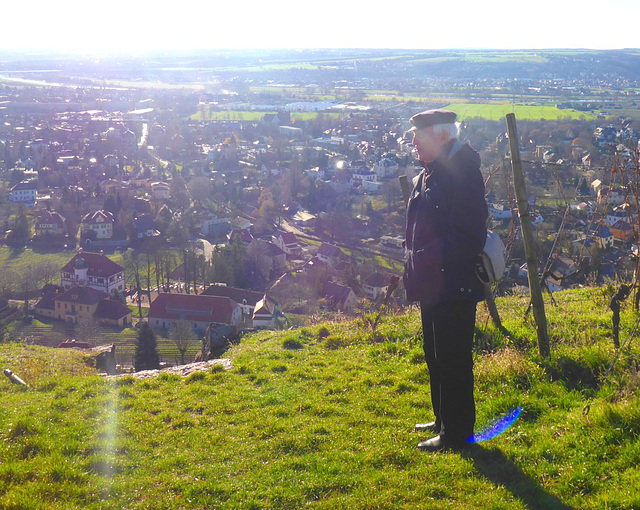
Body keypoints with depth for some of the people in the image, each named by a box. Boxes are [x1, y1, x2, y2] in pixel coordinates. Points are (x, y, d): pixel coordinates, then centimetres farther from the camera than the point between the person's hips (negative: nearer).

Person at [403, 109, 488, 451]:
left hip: (453, 286, -10)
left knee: (453, 361, -1)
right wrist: (412, 266, 11)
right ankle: (443, 420, 34)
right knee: (435, 356, 20)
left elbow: (468, 237, -22)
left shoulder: (463, 173, -17)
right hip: (432, 285, 10)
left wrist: (429, 258, -23)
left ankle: (456, 433, 10)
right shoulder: (428, 174, 12)